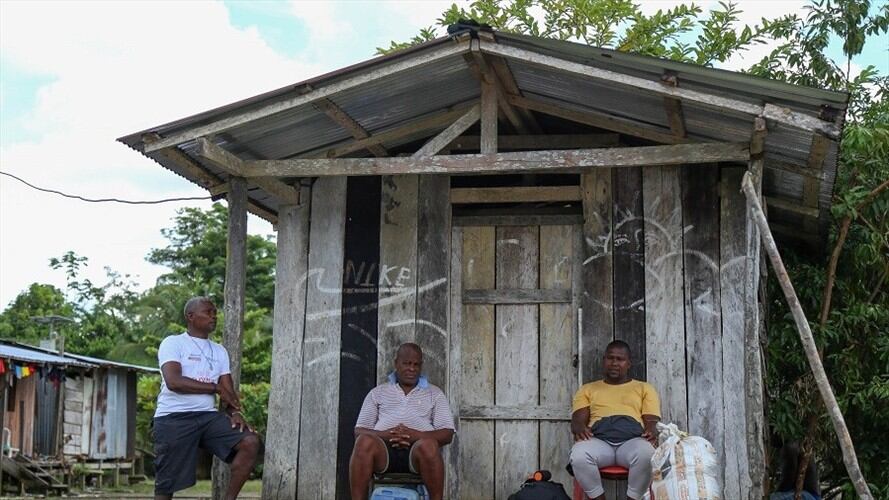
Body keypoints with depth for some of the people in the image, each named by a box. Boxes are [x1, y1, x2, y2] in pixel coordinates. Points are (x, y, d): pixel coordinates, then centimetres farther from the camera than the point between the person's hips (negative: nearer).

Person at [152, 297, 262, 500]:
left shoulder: (219, 351, 18)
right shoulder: (173, 343, 0)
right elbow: (174, 381, -15)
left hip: (208, 416, 5)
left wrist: (234, 412, -11)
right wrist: (216, 388, -9)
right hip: (173, 418, -5)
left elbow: (228, 390, 11)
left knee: (251, 442, -15)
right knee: (167, 483, -4)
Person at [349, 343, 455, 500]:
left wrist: (416, 435, -11)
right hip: (384, 449, 1)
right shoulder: (377, 393, 21)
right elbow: (359, 431, 12)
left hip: (417, 450, -1)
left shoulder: (434, 394, 20)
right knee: (364, 441, -33)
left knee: (428, 445, -36)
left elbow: (447, 434, 8)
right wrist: (384, 434, -10)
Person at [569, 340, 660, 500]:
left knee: (646, 454, -38)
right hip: (599, 441, 1)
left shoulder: (644, 388, 25)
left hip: (632, 440, 0)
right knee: (578, 454, -36)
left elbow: (652, 421, 13)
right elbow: (578, 419, 14)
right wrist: (579, 427, -12)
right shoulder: (588, 389, 27)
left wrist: (652, 431, -13)